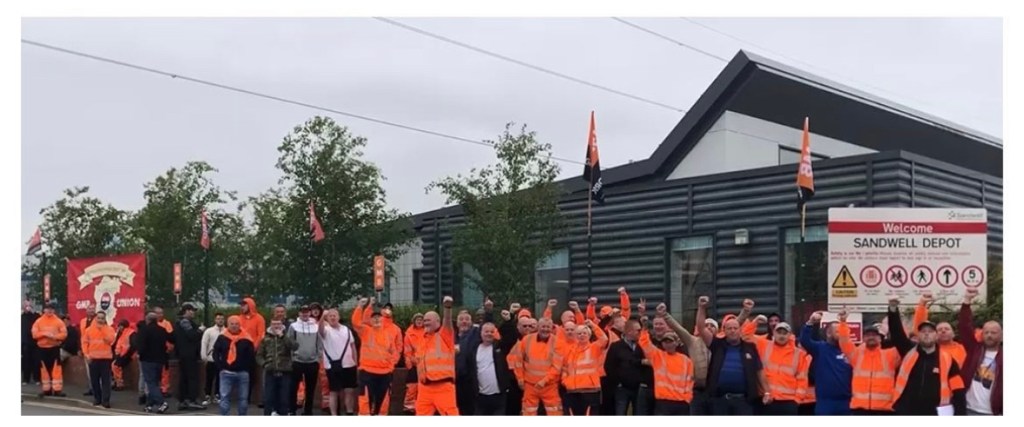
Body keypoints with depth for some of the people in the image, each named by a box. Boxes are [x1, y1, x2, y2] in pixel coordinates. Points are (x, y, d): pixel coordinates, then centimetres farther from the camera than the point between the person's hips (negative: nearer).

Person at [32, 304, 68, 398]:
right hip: (42, 348, 2)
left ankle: (57, 389, -4)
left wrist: (55, 336, -20)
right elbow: (34, 334, -2)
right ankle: (46, 389, 16)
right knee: (44, 369, 7)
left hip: (54, 348, -2)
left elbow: (64, 333, -4)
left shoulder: (58, 321, -1)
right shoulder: (38, 321, 3)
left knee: (56, 368, -6)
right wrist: (44, 334, -18)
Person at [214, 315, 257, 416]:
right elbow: (215, 353, 8)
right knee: (224, 397, -3)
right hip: (226, 373, 0)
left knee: (243, 398, 7)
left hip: (242, 373, 0)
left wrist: (247, 369, -6)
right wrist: (221, 366, -2)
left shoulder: (246, 339, -3)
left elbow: (252, 356, 1)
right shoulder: (222, 338, 1)